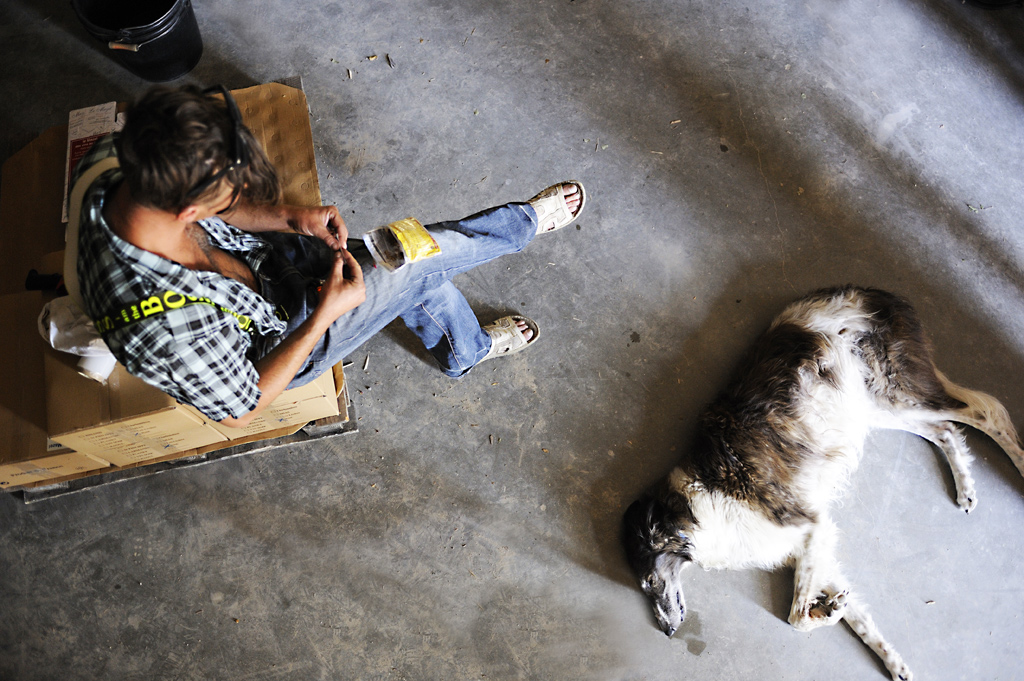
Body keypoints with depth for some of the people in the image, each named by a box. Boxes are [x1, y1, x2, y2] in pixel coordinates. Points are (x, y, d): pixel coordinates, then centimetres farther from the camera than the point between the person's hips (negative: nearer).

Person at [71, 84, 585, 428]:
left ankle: (467, 352, 45)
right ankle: (528, 221, 26)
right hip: (274, 341, -6)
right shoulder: (171, 334, -44)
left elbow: (209, 216, -2)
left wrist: (289, 218, -15)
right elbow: (240, 410, -24)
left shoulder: (114, 159, -25)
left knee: (421, 274, 12)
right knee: (424, 258, -5)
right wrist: (325, 314, -24)